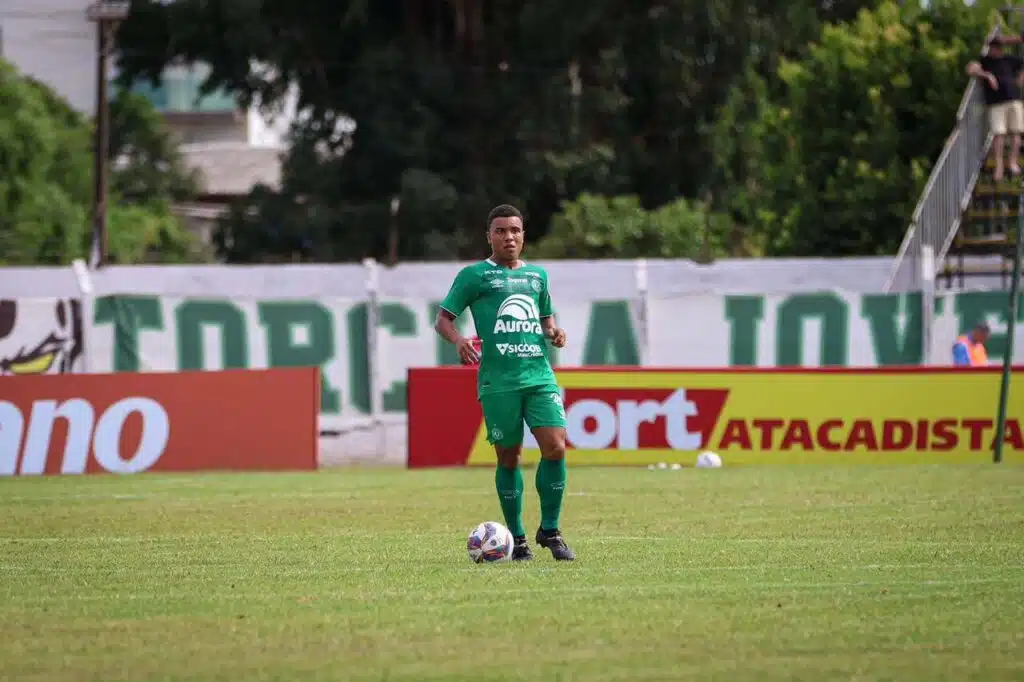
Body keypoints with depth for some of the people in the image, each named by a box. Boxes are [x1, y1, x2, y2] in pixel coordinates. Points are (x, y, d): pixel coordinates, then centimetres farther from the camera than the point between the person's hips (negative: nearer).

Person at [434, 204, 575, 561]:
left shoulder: (537, 275, 18)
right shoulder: (474, 275, 5)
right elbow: (442, 319, 4)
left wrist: (554, 333, 6)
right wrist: (458, 340, -17)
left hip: (539, 375, 3)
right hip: (497, 381, -3)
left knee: (555, 447, -12)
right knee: (509, 458, 1)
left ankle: (550, 530, 2)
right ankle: (517, 539, 14)